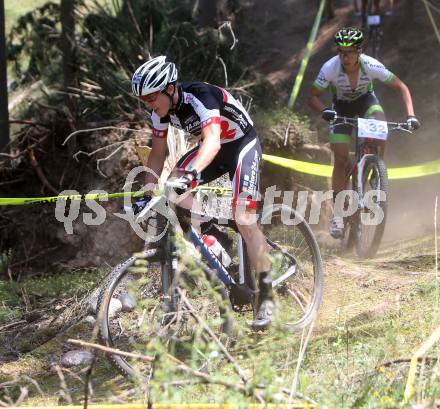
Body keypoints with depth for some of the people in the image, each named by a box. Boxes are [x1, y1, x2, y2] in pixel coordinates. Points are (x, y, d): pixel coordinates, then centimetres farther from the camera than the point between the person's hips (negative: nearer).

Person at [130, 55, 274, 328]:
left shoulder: (200, 97, -32)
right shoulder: (161, 110, -9)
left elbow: (212, 142, -47)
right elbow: (158, 154, 2)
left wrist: (191, 174, -62)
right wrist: (147, 194, -6)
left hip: (242, 145, -8)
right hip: (215, 151, 8)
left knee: (244, 219, -21)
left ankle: (267, 297, -14)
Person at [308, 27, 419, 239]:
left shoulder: (371, 66, -30)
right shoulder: (330, 68, -31)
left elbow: (401, 87, -21)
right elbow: (313, 97, -21)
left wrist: (410, 115, -33)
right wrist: (324, 110, -42)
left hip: (366, 102, 0)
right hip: (341, 109, 0)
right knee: (341, 160, -11)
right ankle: (338, 212, -1)